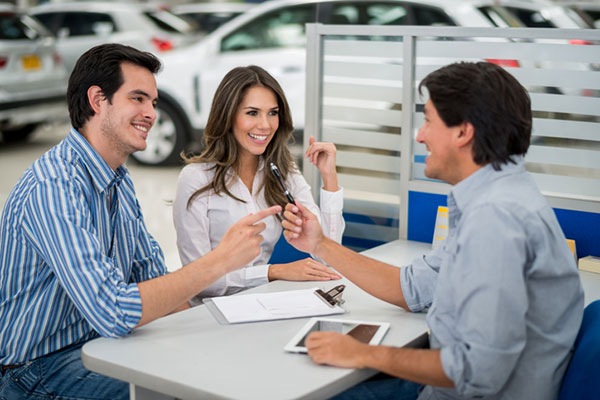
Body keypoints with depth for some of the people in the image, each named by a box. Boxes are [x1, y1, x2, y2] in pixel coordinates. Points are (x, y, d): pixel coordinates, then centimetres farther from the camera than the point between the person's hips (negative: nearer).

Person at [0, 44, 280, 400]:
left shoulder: (120, 180, 7)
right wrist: (221, 259, -30)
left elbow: (151, 273, 11)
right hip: (42, 367, -8)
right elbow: (113, 312, -33)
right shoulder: (53, 188, -25)